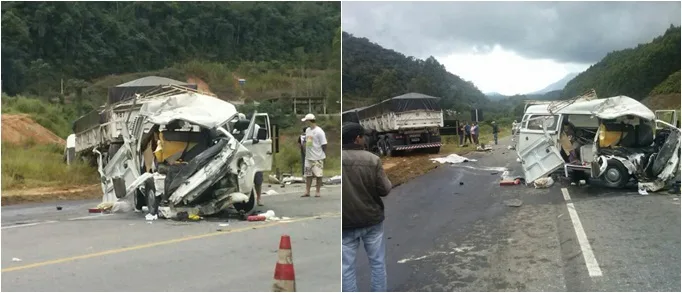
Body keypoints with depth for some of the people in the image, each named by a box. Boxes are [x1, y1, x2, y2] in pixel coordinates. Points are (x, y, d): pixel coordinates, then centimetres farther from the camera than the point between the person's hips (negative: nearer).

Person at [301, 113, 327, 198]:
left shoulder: (319, 131, -13)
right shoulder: (307, 130, 9)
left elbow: (324, 144, -12)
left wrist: (324, 155, -11)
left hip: (317, 157, -7)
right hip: (308, 157, 7)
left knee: (318, 175, 2)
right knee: (308, 175, 8)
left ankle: (317, 192, 12)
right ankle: (307, 192, 14)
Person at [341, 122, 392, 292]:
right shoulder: (372, 160, -10)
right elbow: (385, 190, -7)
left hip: (345, 223, 0)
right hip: (372, 220, 0)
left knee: (347, 267, 8)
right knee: (378, 263, 14)